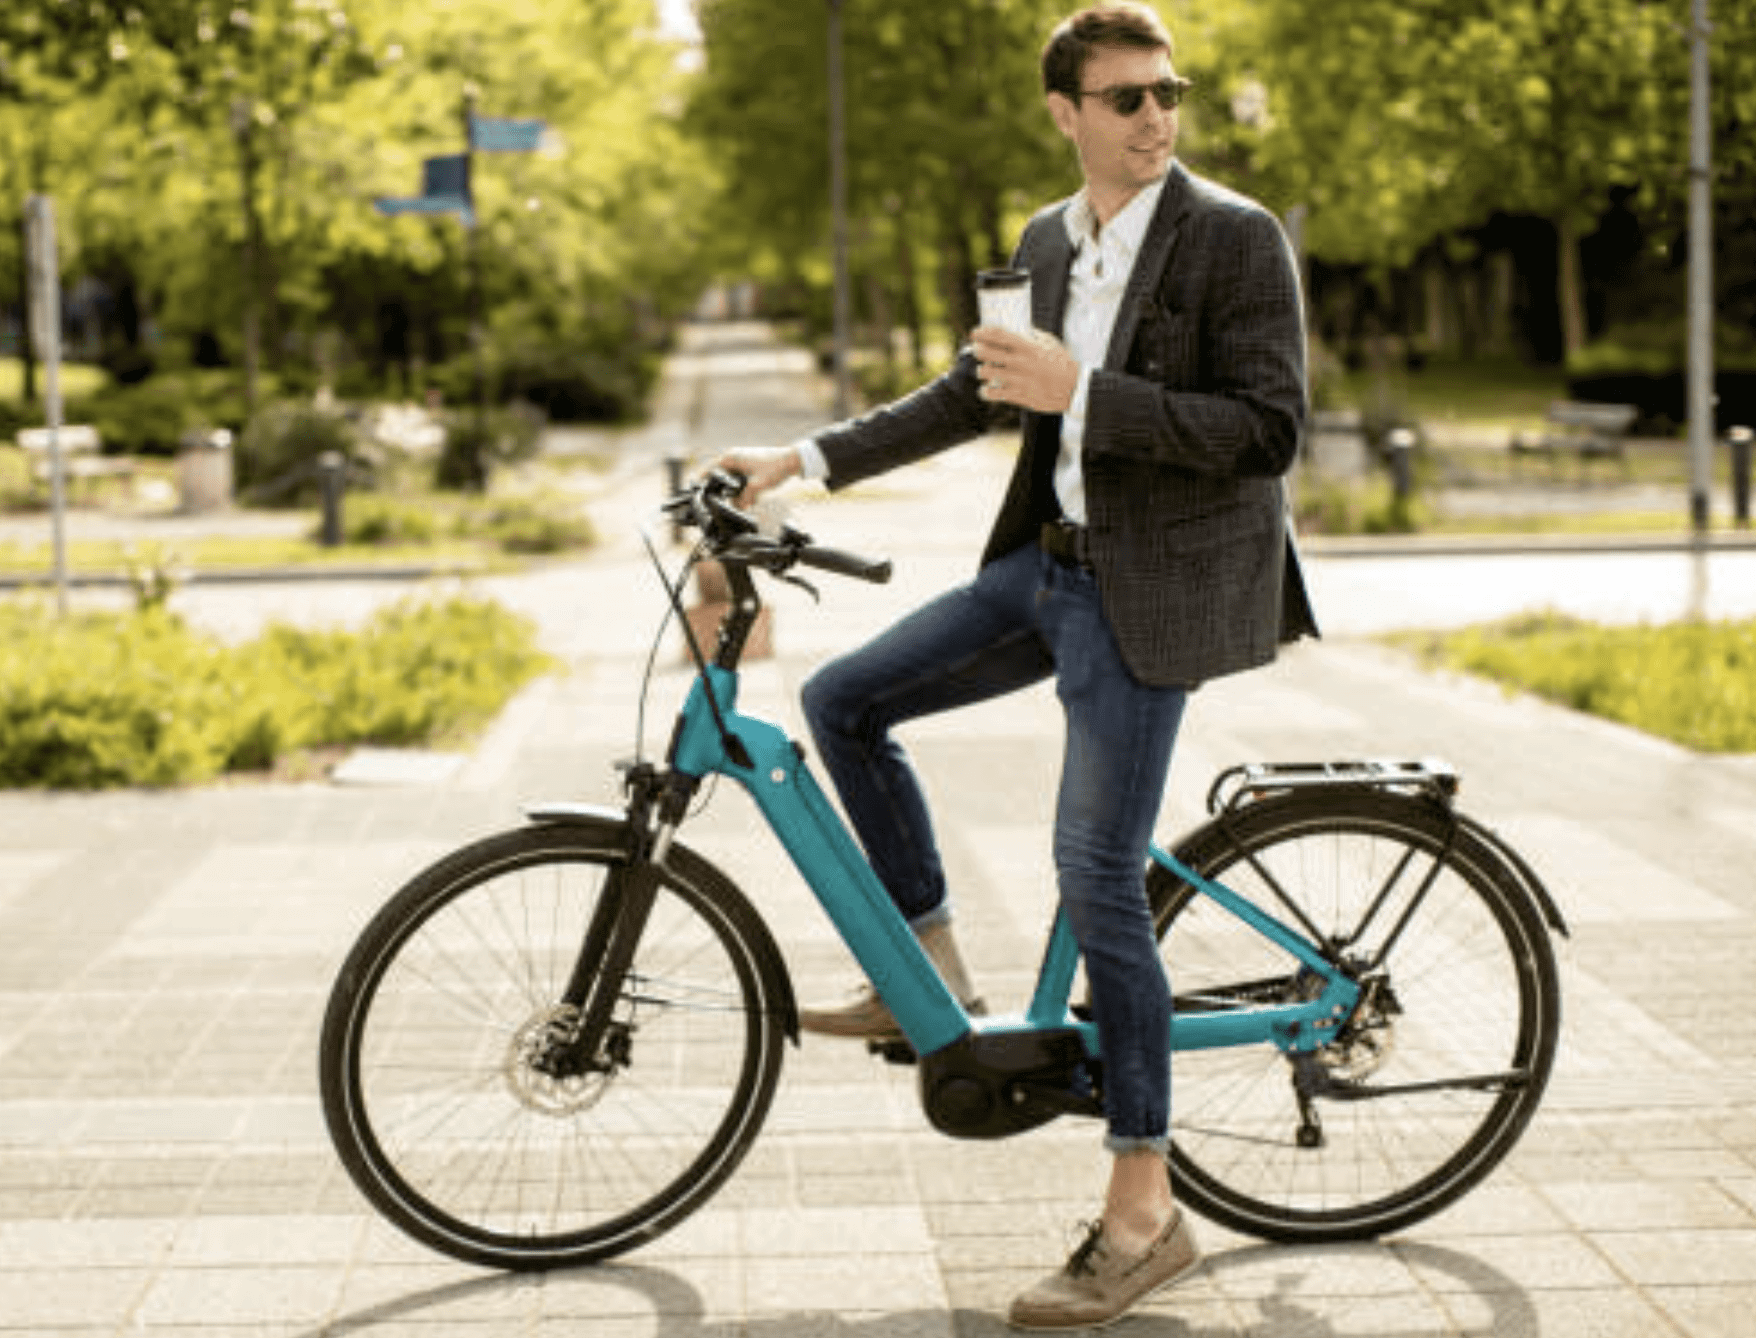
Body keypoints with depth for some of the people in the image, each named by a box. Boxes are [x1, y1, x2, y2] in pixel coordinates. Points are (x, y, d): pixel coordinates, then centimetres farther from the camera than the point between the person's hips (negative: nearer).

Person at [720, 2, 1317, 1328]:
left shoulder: (1236, 236, -12)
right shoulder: (1047, 243, 10)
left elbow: (1269, 426, -19)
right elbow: (974, 394, 21)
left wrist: (1080, 394, -23)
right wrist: (806, 458, 17)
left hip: (1158, 585, -7)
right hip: (1050, 562, 8)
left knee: (1099, 880, -9)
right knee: (844, 702, 6)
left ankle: (1144, 1216, 0)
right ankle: (932, 977, 20)